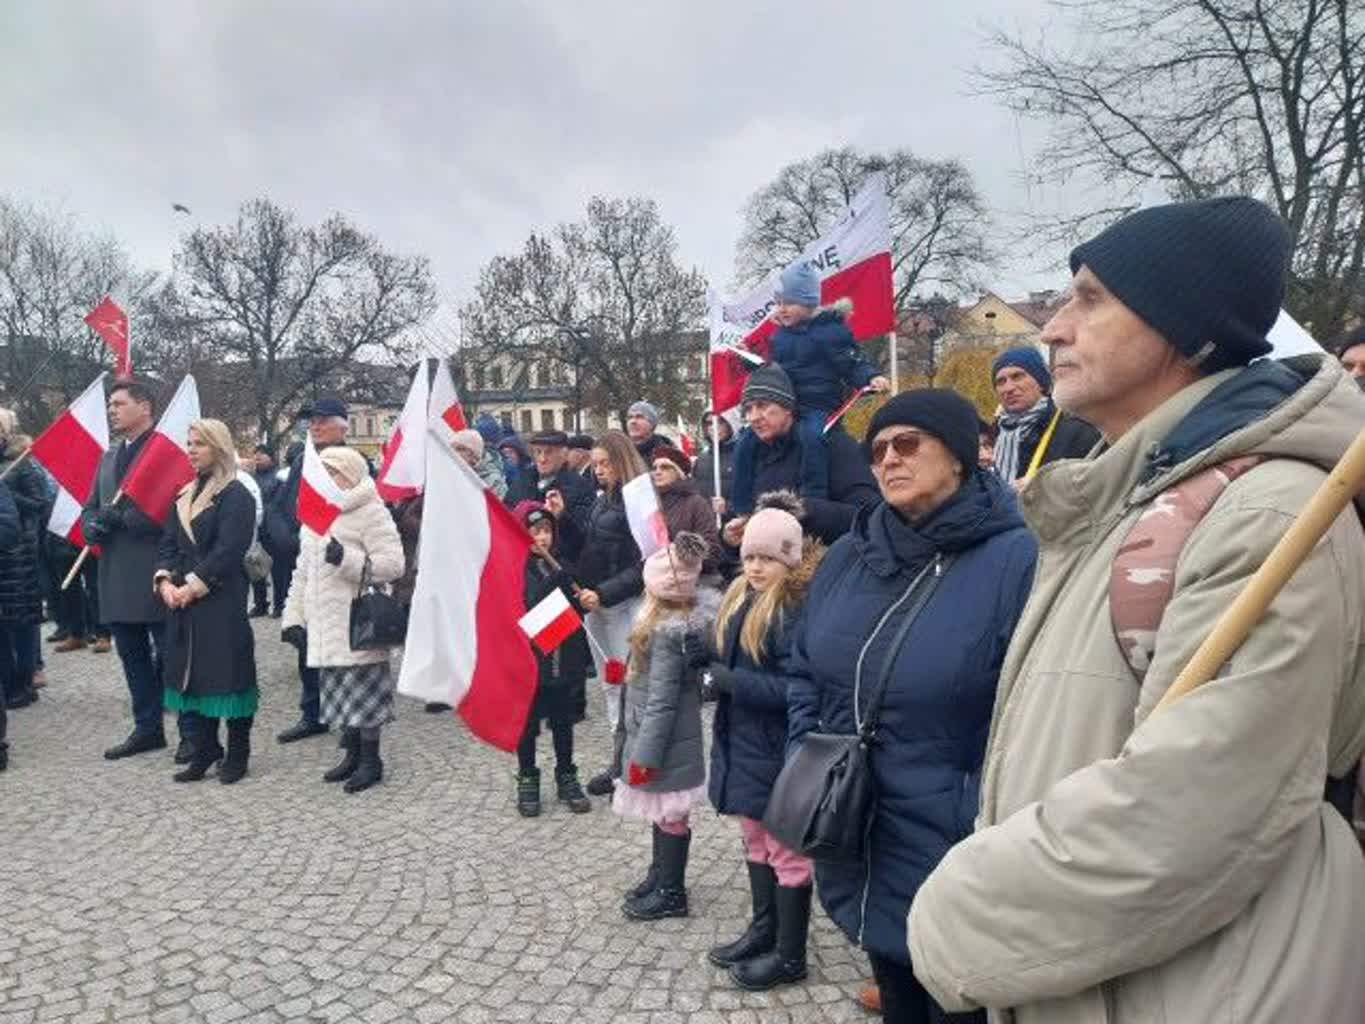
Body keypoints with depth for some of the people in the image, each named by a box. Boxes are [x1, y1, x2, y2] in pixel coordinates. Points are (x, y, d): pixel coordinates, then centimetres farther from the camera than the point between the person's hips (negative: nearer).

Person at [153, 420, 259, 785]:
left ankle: (237, 754, 11)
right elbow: (168, 542, 13)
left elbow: (227, 550, -16)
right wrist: (165, 580, -3)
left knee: (228, 672, -1)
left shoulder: (236, 495, -8)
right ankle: (204, 752, 22)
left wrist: (193, 586, -18)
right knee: (195, 673, 11)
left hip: (222, 601, -7)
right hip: (182, 600, 7)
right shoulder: (186, 494, 16)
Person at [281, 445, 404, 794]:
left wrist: (347, 559, -26)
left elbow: (392, 565, -17)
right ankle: (352, 753, 25)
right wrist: (293, 616, 15)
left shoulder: (371, 513, -8)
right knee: (339, 691, 13)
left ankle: (370, 758, 11)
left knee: (363, 690, -2)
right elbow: (303, 571, 21)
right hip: (324, 627, 7)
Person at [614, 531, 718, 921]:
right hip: (665, 736, 9)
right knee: (663, 813, 22)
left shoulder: (667, 631, -27)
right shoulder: (688, 611, -1)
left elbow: (661, 700, -24)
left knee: (668, 816, 7)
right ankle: (661, 878, 38)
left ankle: (671, 893, 23)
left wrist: (644, 755, -17)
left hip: (667, 743, -9)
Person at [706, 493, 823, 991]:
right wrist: (716, 674, -3)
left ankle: (790, 955, 25)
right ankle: (763, 930, 41)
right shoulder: (742, 598, 7)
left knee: (786, 851, 8)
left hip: (778, 751, -9)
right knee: (756, 841, 23)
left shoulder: (800, 607, -22)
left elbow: (795, 688, -28)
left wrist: (731, 682, -24)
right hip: (742, 744, 9)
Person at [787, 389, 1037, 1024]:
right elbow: (805, 671, 13)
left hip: (957, 874, -6)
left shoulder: (1017, 560, -17)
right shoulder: (849, 556, 3)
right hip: (862, 858, 6)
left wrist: (981, 823, -20)